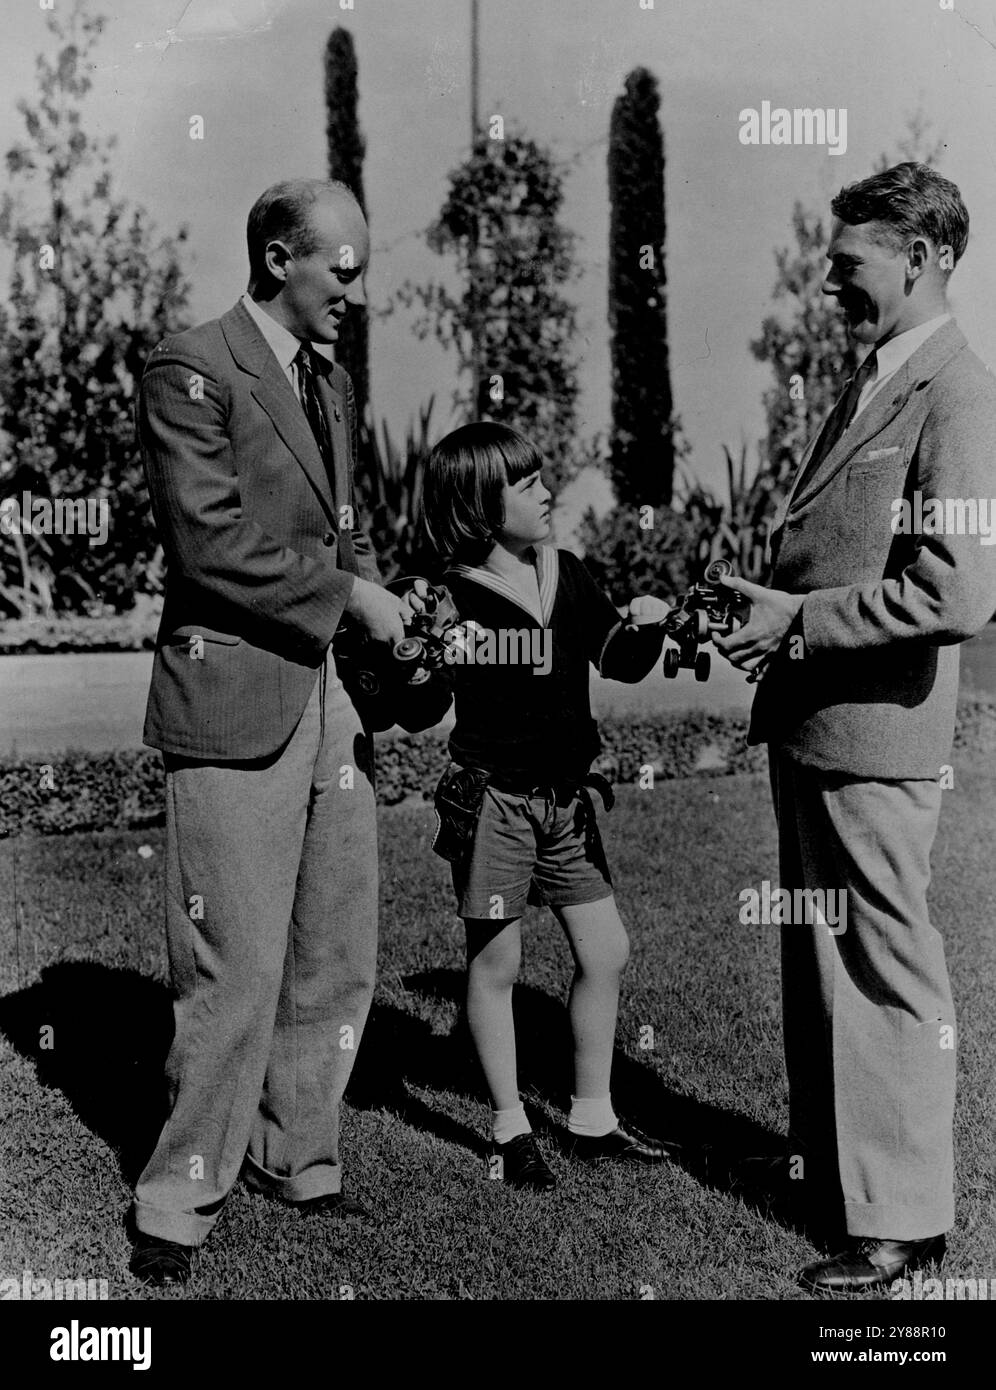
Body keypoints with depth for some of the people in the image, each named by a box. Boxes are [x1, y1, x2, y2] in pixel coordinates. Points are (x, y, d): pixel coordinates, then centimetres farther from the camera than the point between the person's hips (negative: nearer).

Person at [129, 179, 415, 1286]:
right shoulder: (189, 372, -7)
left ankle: (296, 1161, 29)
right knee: (235, 973, -3)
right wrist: (347, 597, -13)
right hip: (235, 704, -8)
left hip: (332, 697, 8)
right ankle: (178, 1204, 13)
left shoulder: (330, 385, 19)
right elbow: (210, 545, -16)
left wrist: (379, 598, 7)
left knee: (337, 963, 12)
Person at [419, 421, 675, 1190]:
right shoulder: (455, 594, -12)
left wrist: (646, 626, -12)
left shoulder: (568, 573, 5)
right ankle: (512, 1127, 22)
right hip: (491, 798, -6)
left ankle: (592, 1117, 26)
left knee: (607, 952, 9)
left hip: (566, 796, 6)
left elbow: (621, 662, 8)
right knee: (497, 962, 6)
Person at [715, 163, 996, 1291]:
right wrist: (766, 603, 7)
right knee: (816, 963, 21)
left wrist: (798, 618, -20)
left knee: (884, 978, 3)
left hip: (871, 738, -9)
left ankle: (901, 1219, 18)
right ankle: (827, 1161, 38)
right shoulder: (869, 381, 13)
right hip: (808, 725, 10)